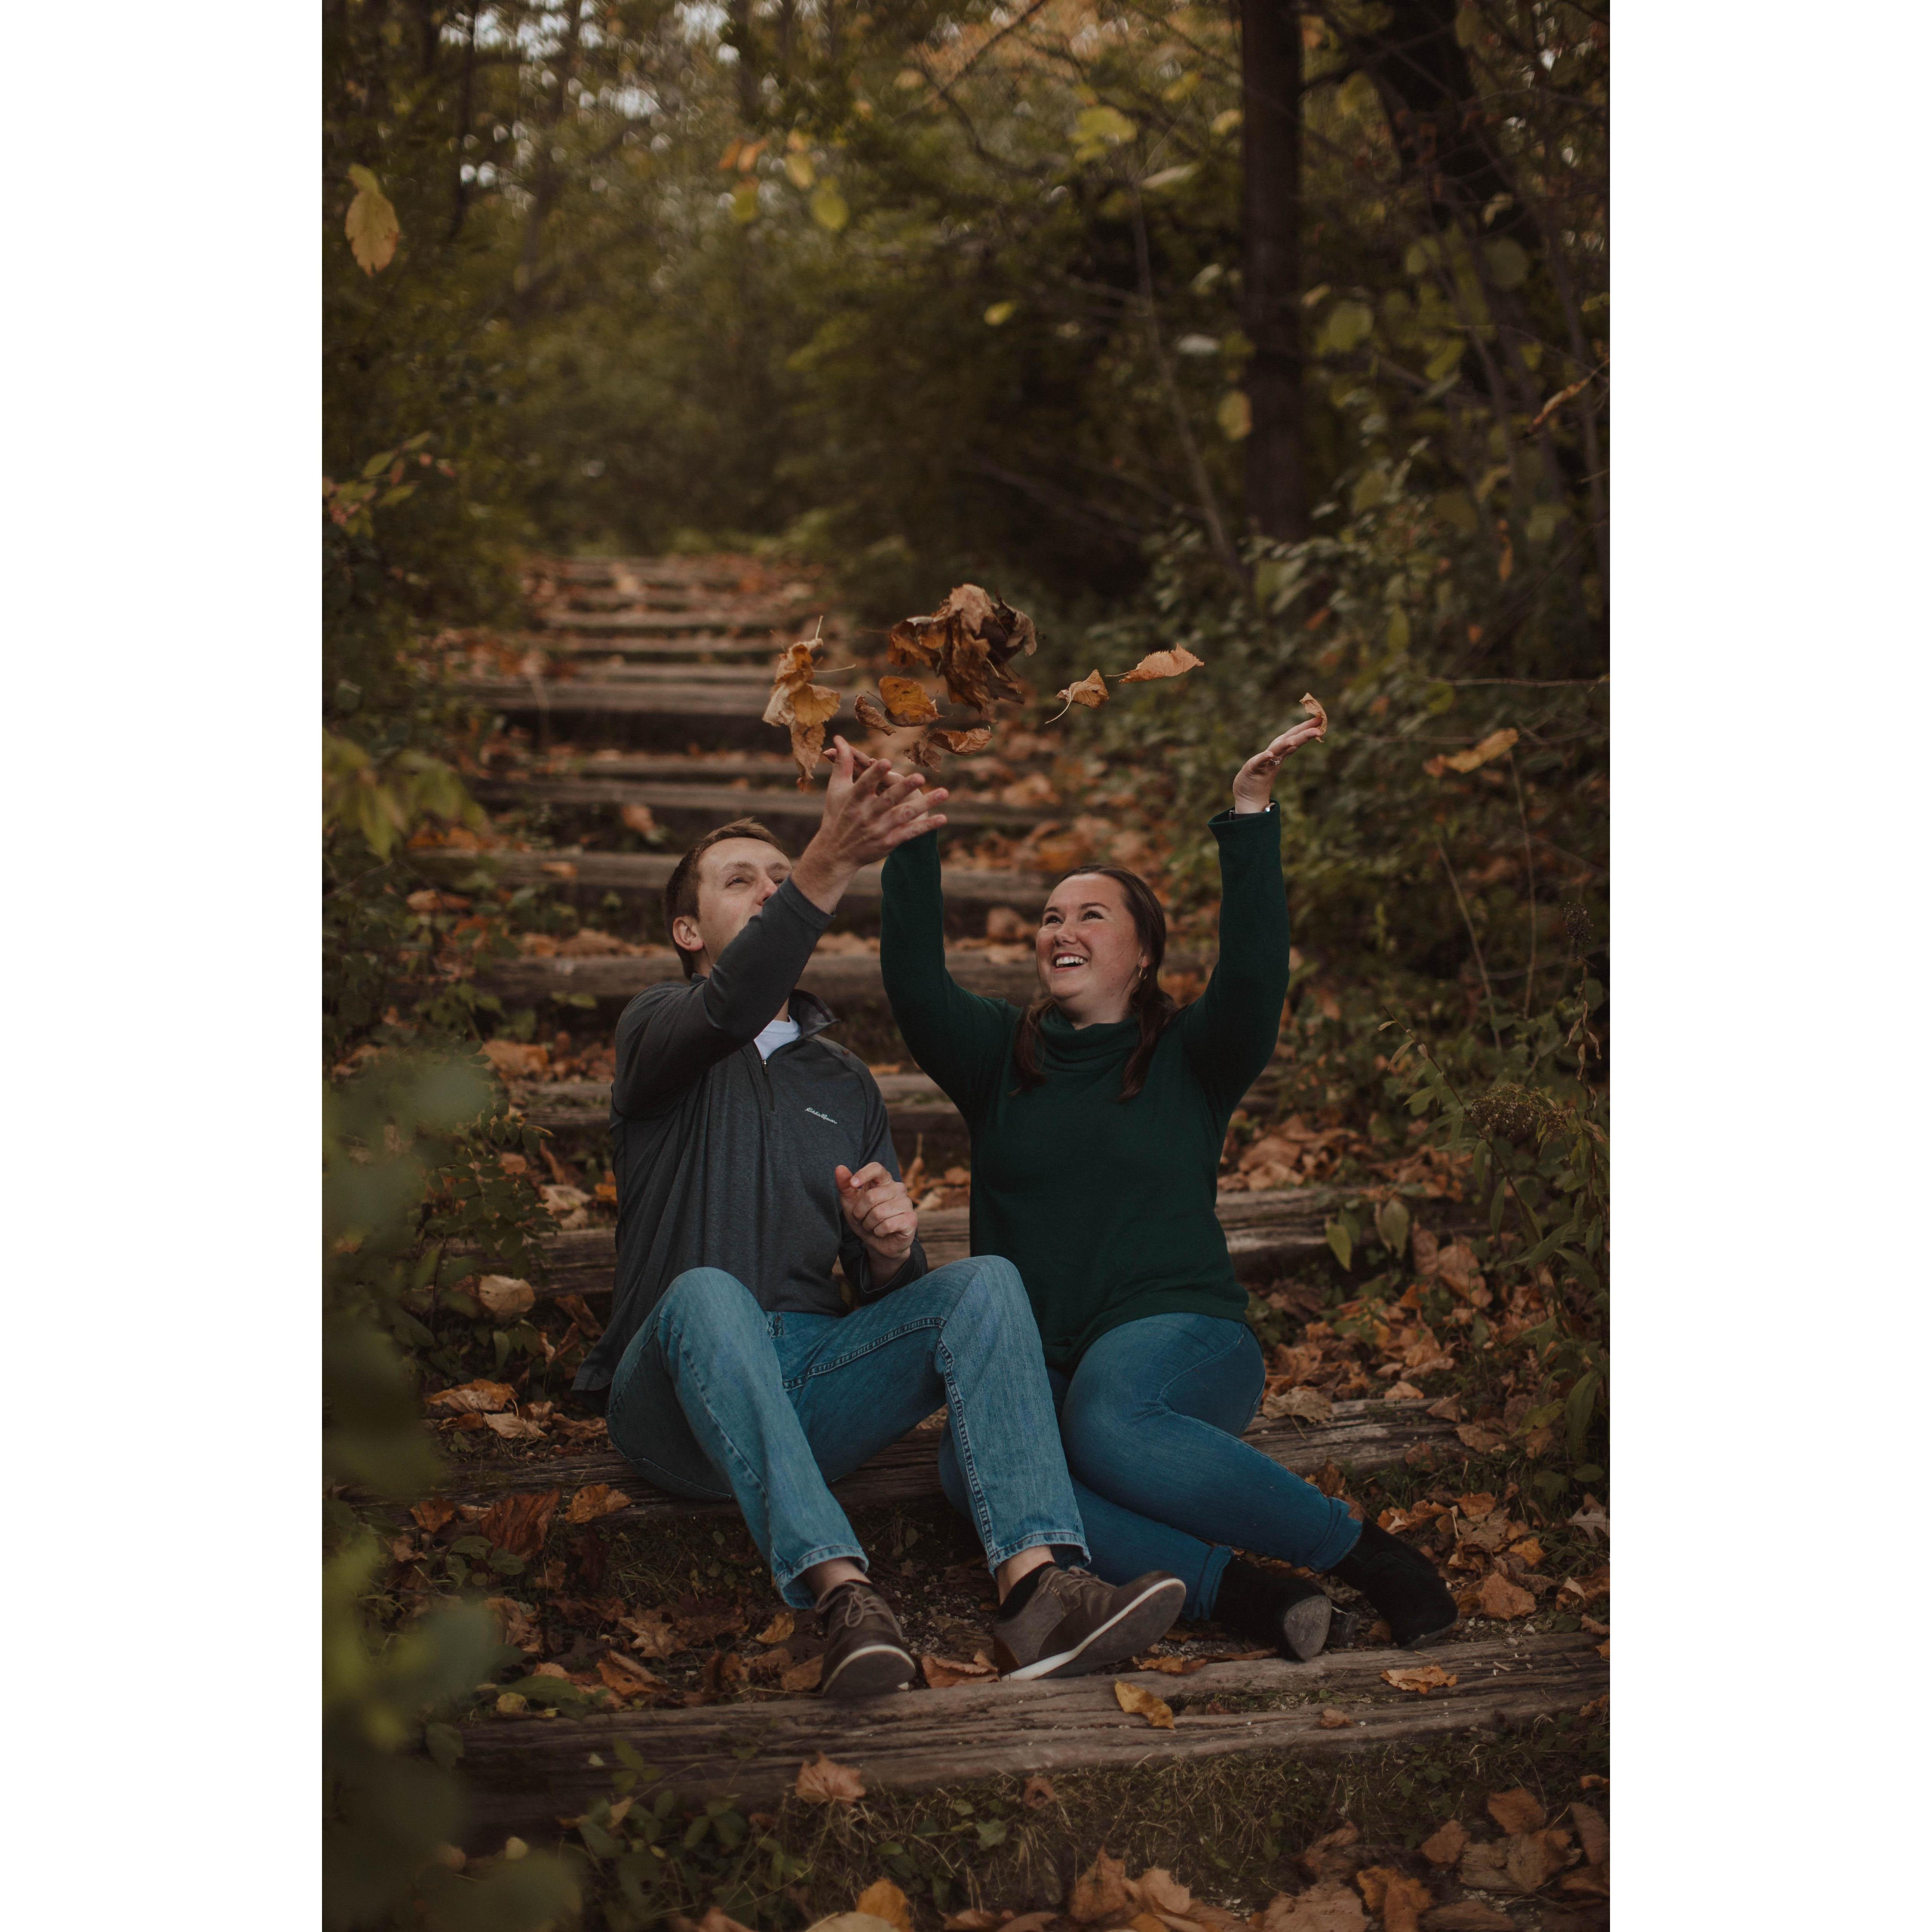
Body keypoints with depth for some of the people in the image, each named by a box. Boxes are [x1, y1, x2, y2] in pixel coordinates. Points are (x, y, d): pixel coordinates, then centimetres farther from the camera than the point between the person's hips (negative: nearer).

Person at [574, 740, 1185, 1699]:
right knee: (707, 1292, -36)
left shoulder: (846, 1083, 25)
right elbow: (728, 1009, -16)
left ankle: (1037, 1585, -42)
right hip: (678, 1396, -3)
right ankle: (841, 1594, -51)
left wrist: (890, 1244, -7)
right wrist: (830, 865, -32)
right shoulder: (658, 1027, 12)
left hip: (808, 1391, 4)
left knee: (985, 1281, -21)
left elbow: (889, 1293, 19)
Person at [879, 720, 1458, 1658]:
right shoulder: (1001, 1055, 17)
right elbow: (914, 980, 0)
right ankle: (1232, 1589, -38)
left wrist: (1251, 810, -16)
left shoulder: (1189, 1059, 11)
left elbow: (1255, 968, -8)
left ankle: (1367, 1553, -23)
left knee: (1105, 1424, -39)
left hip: (1177, 1340, -2)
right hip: (1033, 1365, 2)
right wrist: (915, 832, -7)